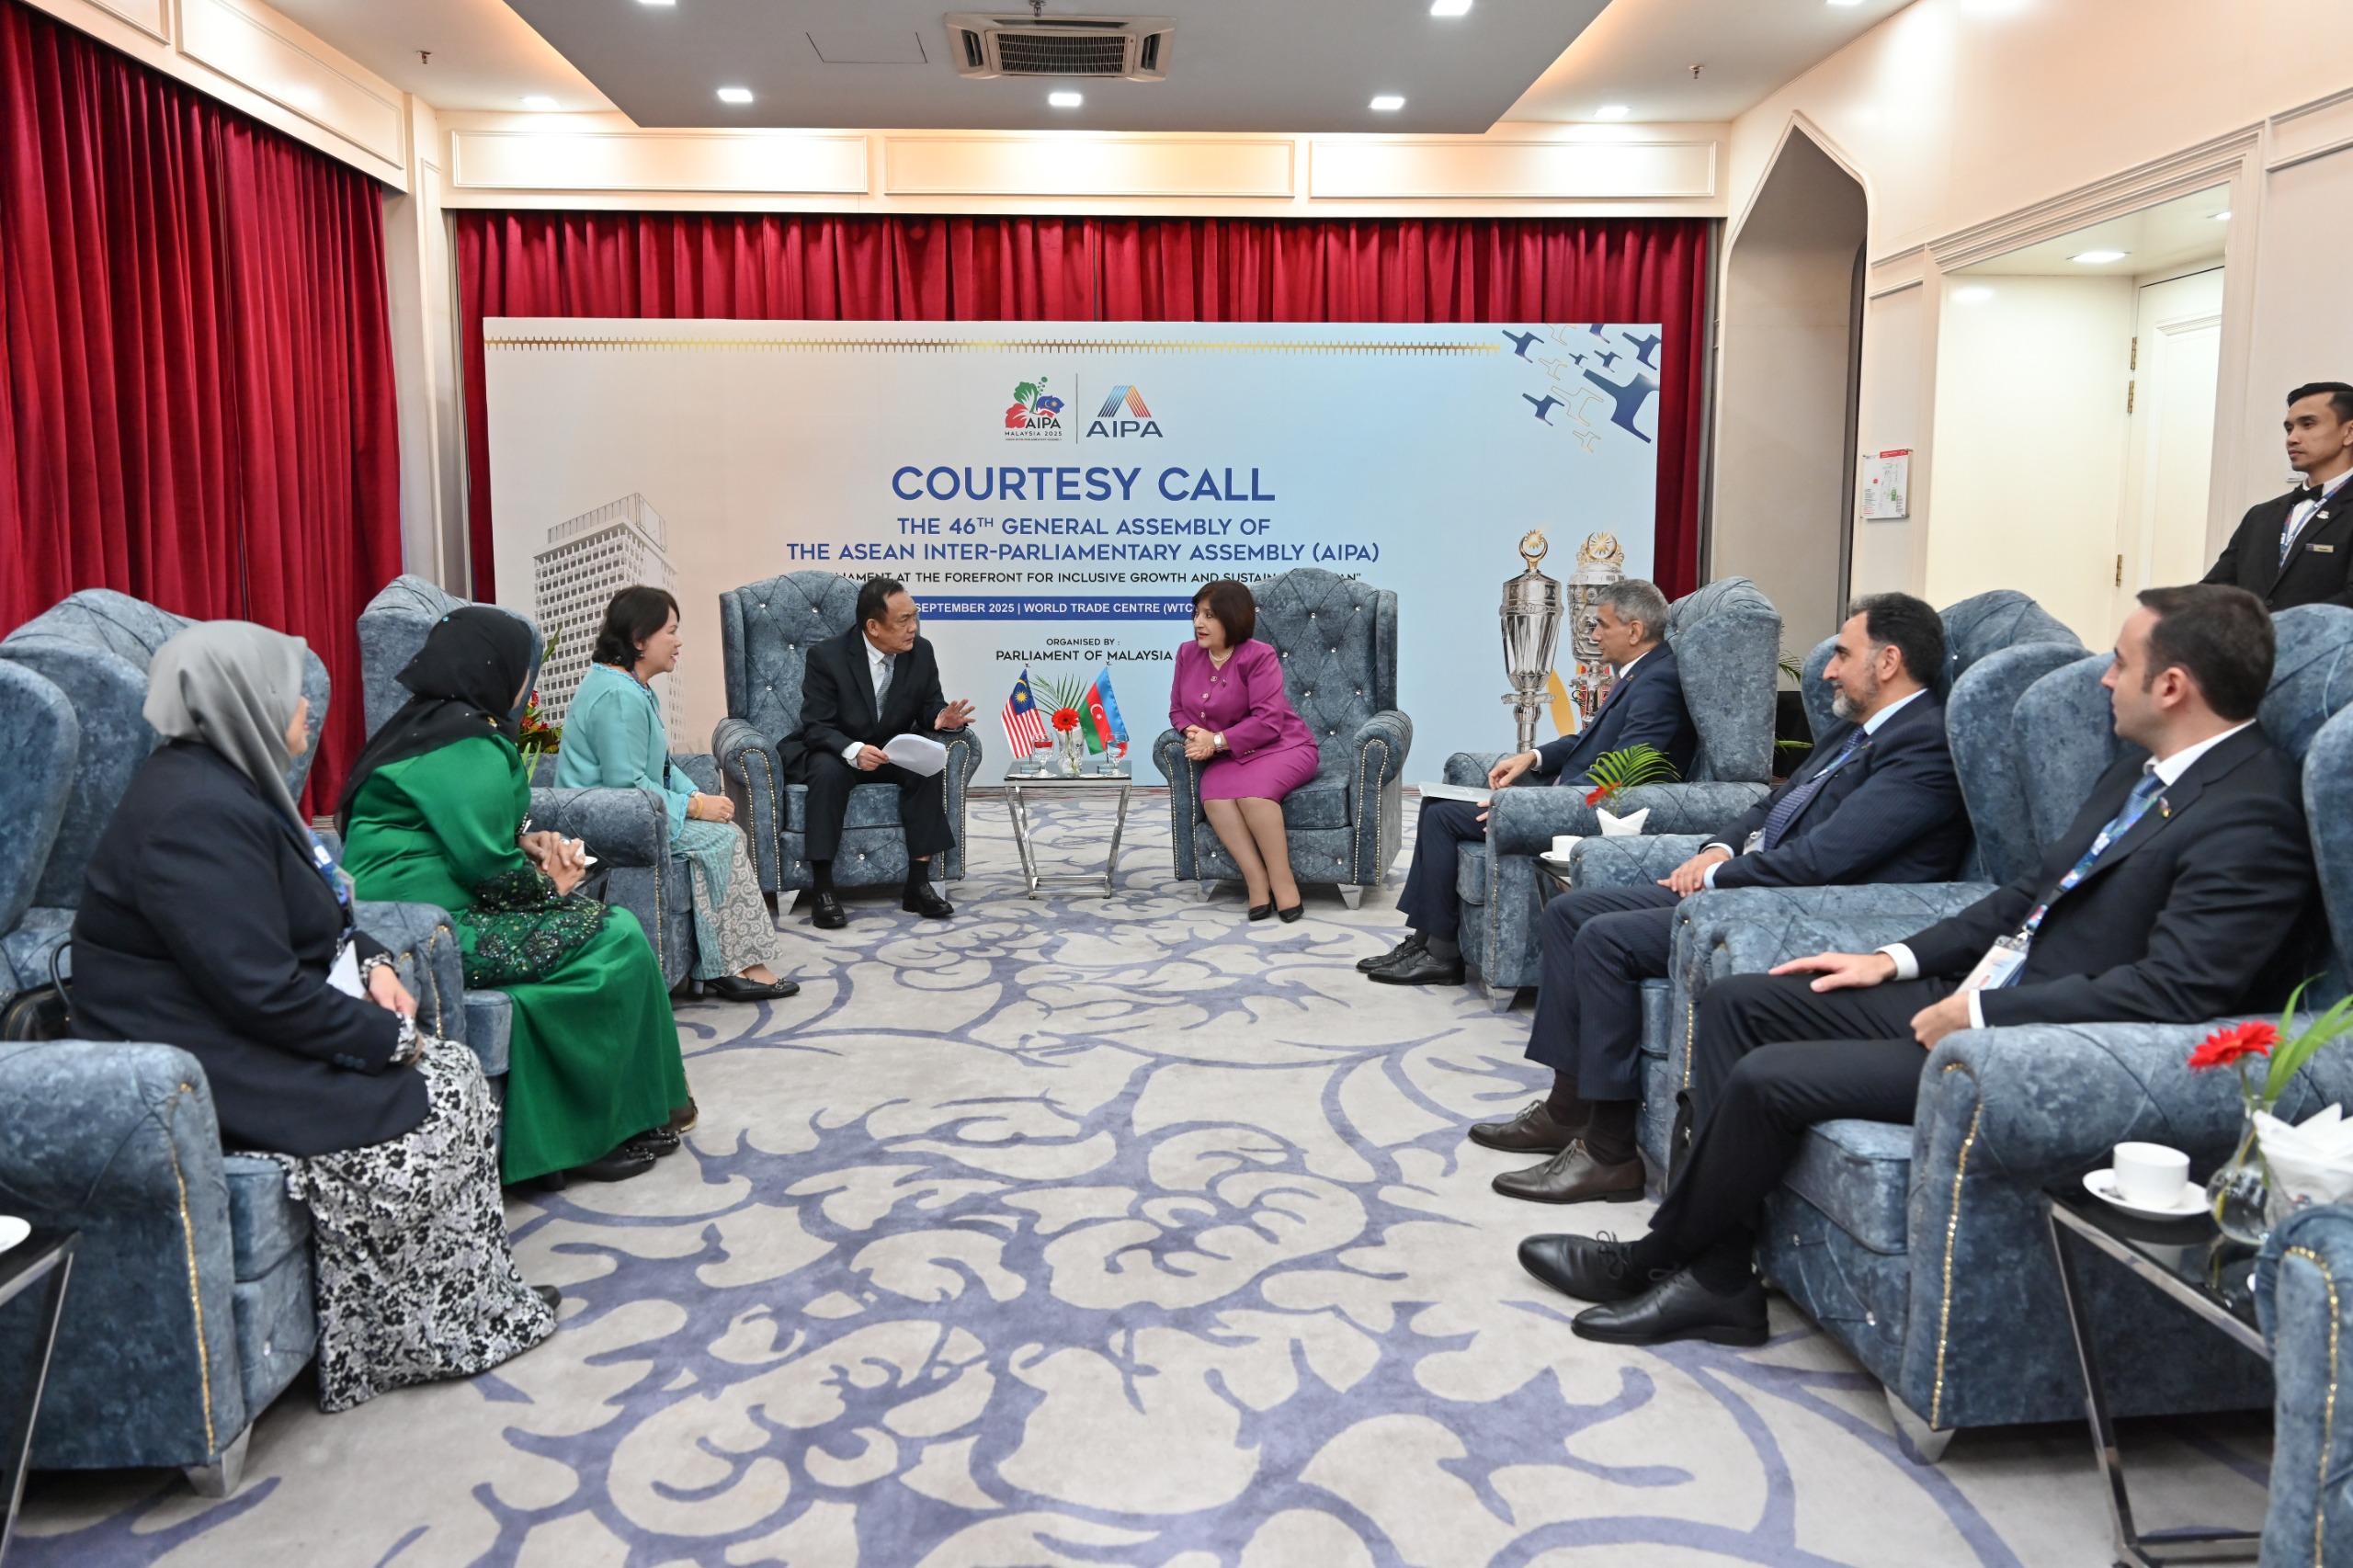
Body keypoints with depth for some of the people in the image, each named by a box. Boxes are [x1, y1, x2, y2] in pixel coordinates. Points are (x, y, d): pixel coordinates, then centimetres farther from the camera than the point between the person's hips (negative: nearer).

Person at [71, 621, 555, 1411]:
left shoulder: (229, 783, 9)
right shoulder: (197, 814, -24)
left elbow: (311, 912, 20)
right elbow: (265, 994, -27)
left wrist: (370, 960, 2)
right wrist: (390, 1037, -16)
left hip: (258, 1024, 10)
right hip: (209, 1064, -10)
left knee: (454, 1072, -1)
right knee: (413, 1121, -16)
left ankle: (476, 1294, 6)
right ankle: (411, 1339, 2)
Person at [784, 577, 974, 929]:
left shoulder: (921, 652, -8)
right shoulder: (827, 656, -19)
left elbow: (929, 707, 1)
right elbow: (815, 727, -20)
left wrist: (941, 719, -26)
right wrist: (854, 751, -40)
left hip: (891, 753, 4)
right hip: (834, 751, -3)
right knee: (828, 770, -36)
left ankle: (918, 882, -21)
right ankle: (822, 888, -28)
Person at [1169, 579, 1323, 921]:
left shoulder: (1259, 656, -14)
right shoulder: (1188, 654, 4)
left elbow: (1267, 722, -21)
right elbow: (1178, 710, 11)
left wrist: (1216, 740, -23)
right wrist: (1194, 733, -12)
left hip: (1280, 747, -5)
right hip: (1227, 756, 5)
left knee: (1251, 790, -36)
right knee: (1214, 795, -29)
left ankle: (1283, 881, -24)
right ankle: (1257, 881, -26)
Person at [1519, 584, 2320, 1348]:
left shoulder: (2251, 813, -17)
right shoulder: (2144, 772, 13)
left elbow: (2174, 990, -26)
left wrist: (1978, 1014, -21)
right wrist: (1897, 959, 10)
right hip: (1971, 998, 11)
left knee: (1767, 1079, -20)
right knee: (1737, 1001, 3)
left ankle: (1657, 1260, 7)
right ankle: (1718, 1281, 2)